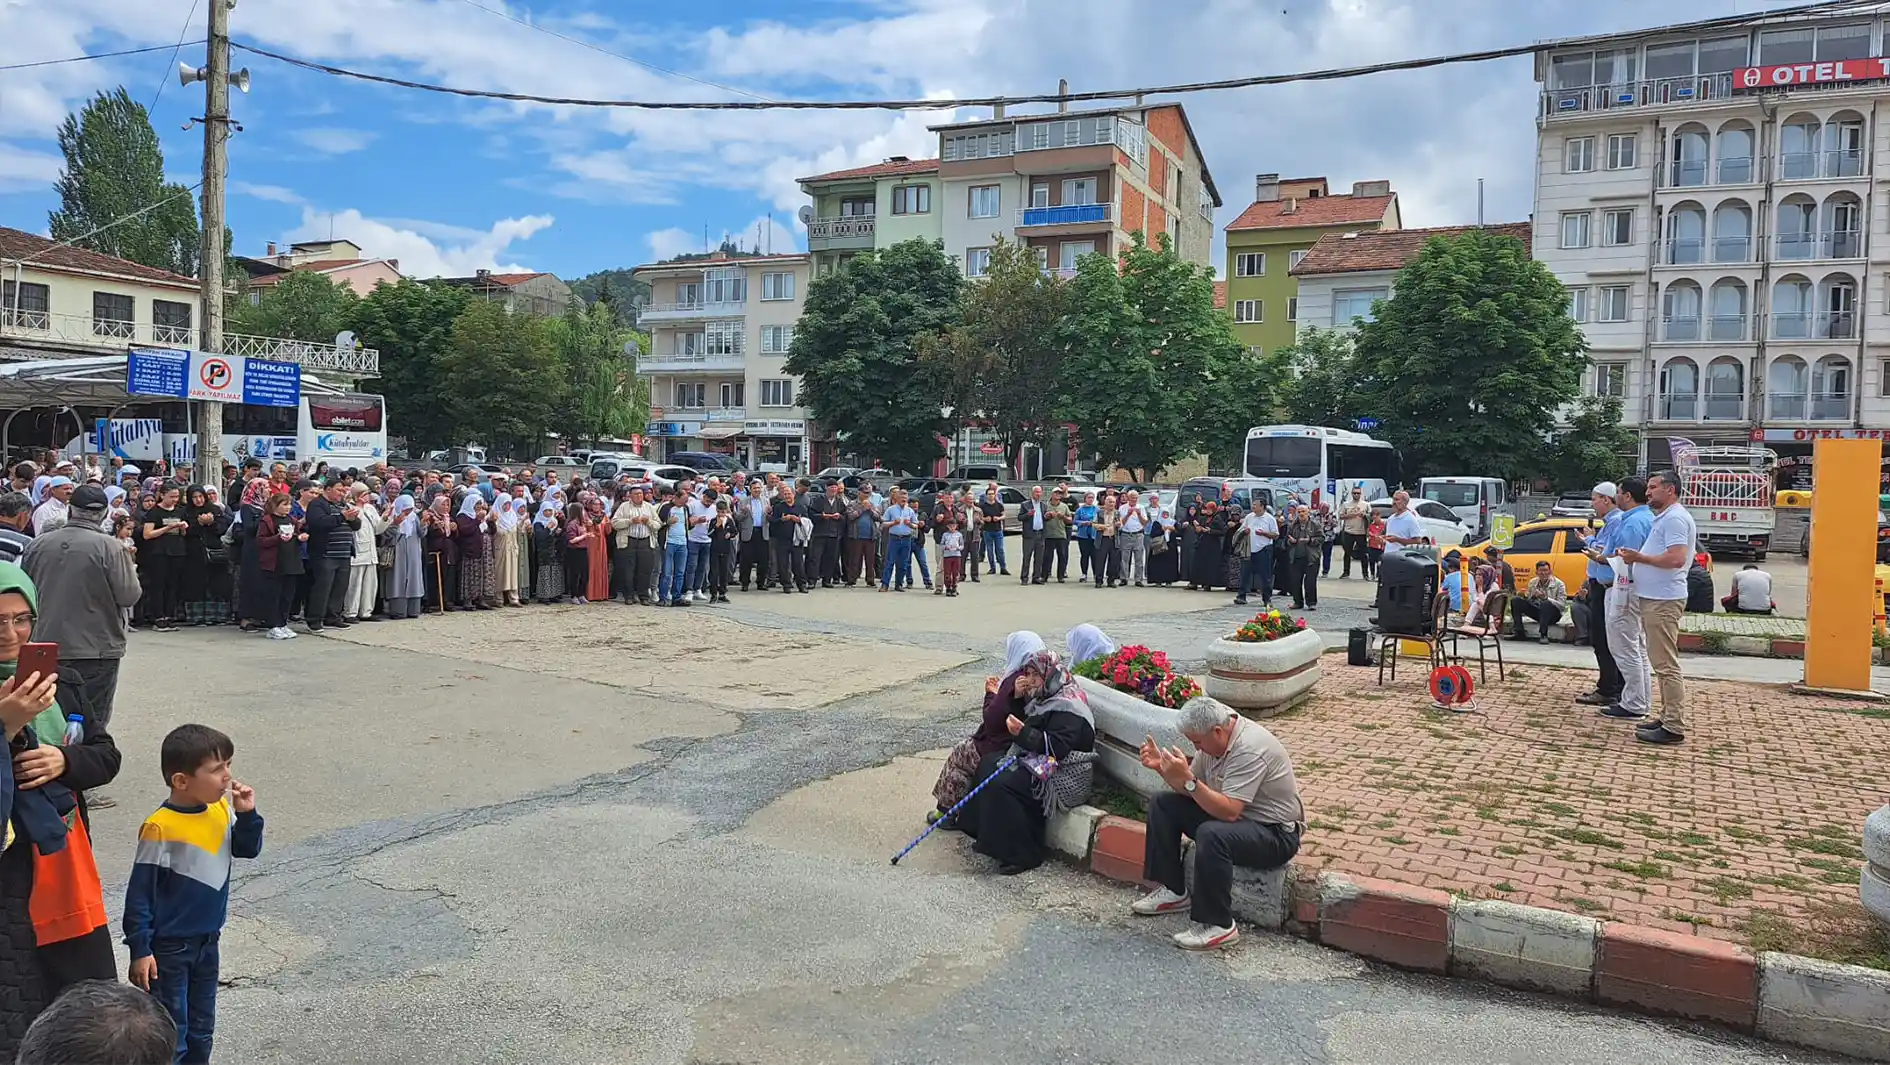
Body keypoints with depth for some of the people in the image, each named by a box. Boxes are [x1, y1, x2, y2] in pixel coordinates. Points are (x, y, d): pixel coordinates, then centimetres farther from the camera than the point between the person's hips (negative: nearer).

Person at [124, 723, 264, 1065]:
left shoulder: (222, 809, -5)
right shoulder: (160, 827, -22)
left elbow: (248, 849, 6)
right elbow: (140, 893, -16)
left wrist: (247, 815, -12)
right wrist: (140, 950, -13)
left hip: (207, 941, 6)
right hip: (169, 947, -6)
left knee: (201, 1030, 20)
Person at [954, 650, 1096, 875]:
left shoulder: (1067, 707, -19)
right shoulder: (1043, 699, 13)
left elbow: (1058, 747, -27)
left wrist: (1024, 733, -31)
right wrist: (1017, 698, -1)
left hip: (1060, 776, -11)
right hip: (1033, 759, 11)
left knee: (1002, 784, -24)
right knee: (988, 764, 5)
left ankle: (1022, 854, -17)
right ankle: (988, 835, 6)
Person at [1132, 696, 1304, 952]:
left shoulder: (1250, 749, -28)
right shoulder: (1213, 739, -1)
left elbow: (1229, 812, -34)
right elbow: (1190, 791, 6)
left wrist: (1187, 779, -37)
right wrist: (1161, 767, -11)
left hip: (1276, 834, -10)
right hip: (1234, 814, 10)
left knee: (1212, 835, -37)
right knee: (1162, 804, 4)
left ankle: (1217, 925, -23)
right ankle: (1173, 891, 8)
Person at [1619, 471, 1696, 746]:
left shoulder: (1675, 518, -13)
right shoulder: (1663, 518, 19)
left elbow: (1676, 558, -24)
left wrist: (1639, 557, -15)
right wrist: (1636, 558, 10)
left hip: (1663, 601, -11)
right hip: (1654, 599, 11)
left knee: (1666, 664, -9)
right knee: (1662, 663, 14)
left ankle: (1674, 727, -8)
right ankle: (1668, 717, 21)